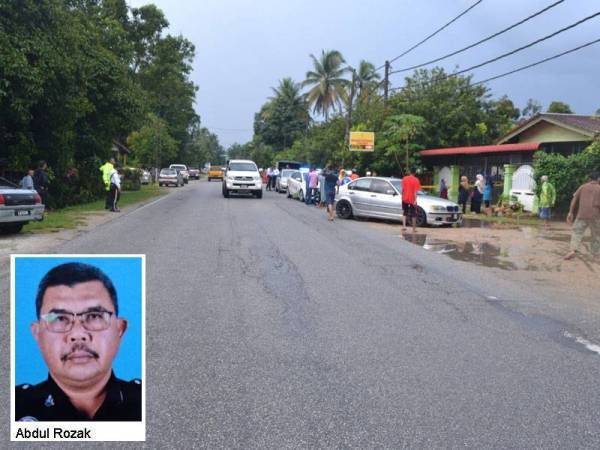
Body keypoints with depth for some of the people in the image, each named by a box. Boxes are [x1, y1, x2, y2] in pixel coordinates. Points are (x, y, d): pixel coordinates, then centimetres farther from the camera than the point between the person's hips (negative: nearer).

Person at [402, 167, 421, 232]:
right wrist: (415, 200, -15)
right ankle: (414, 229, 13)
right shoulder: (416, 180, -7)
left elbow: (403, 189, 7)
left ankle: (404, 226, -4)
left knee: (404, 213, 14)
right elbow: (415, 191, -12)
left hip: (405, 199, 3)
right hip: (412, 199, -3)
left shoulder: (404, 179, 3)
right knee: (413, 214, 8)